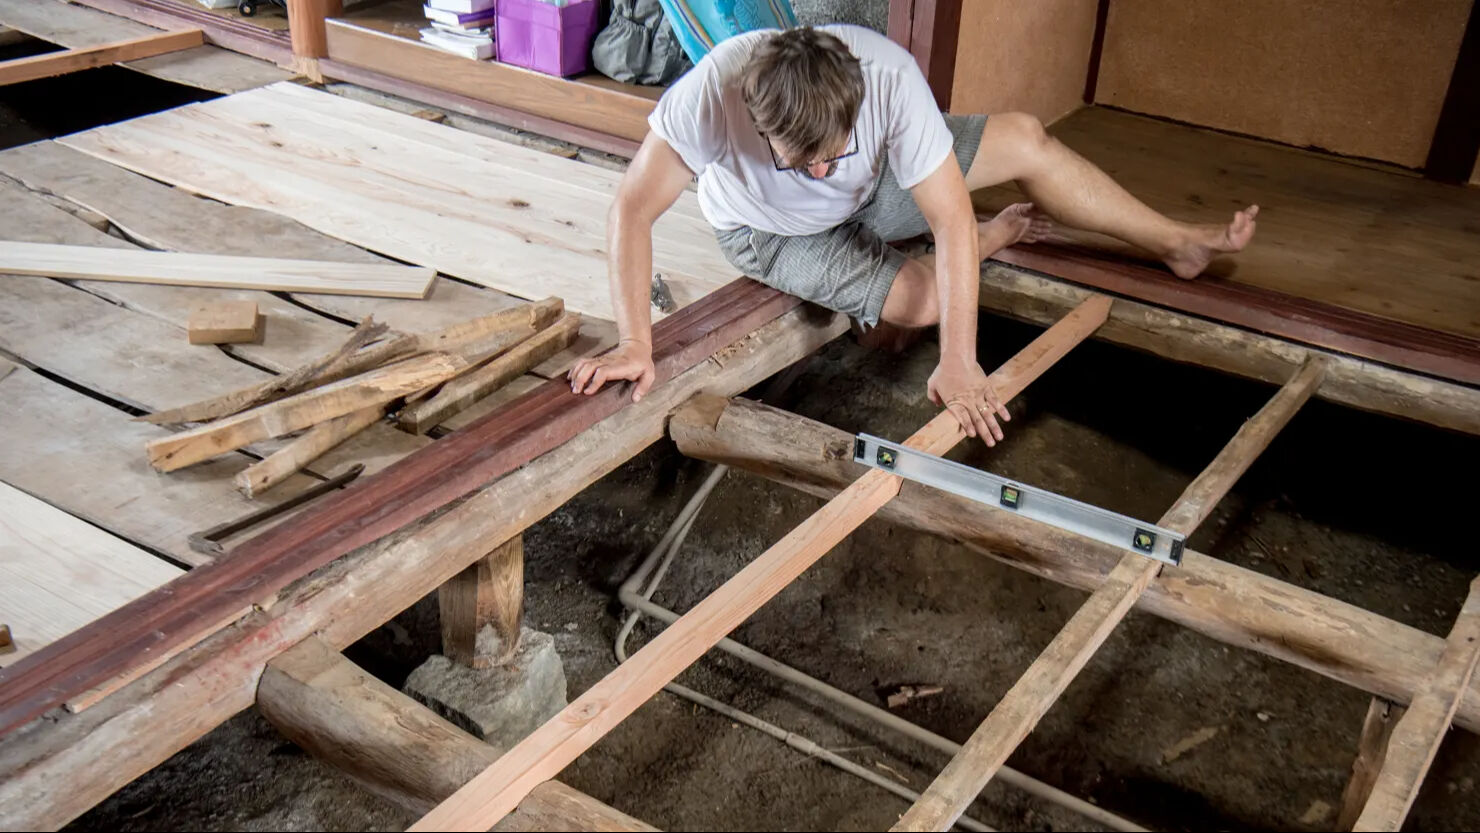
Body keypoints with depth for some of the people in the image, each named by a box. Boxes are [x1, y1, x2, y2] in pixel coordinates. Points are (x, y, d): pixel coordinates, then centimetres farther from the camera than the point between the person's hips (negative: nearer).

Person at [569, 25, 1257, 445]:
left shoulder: (890, 77, -38)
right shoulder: (714, 90, -42)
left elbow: (951, 220, -34)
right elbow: (632, 210, -35)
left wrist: (958, 364, -38)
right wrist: (634, 344, -42)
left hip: (871, 188, 2)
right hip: (772, 232, -2)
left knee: (1026, 139, -8)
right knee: (920, 301, -22)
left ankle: (1178, 244, 13)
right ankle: (997, 235, 14)